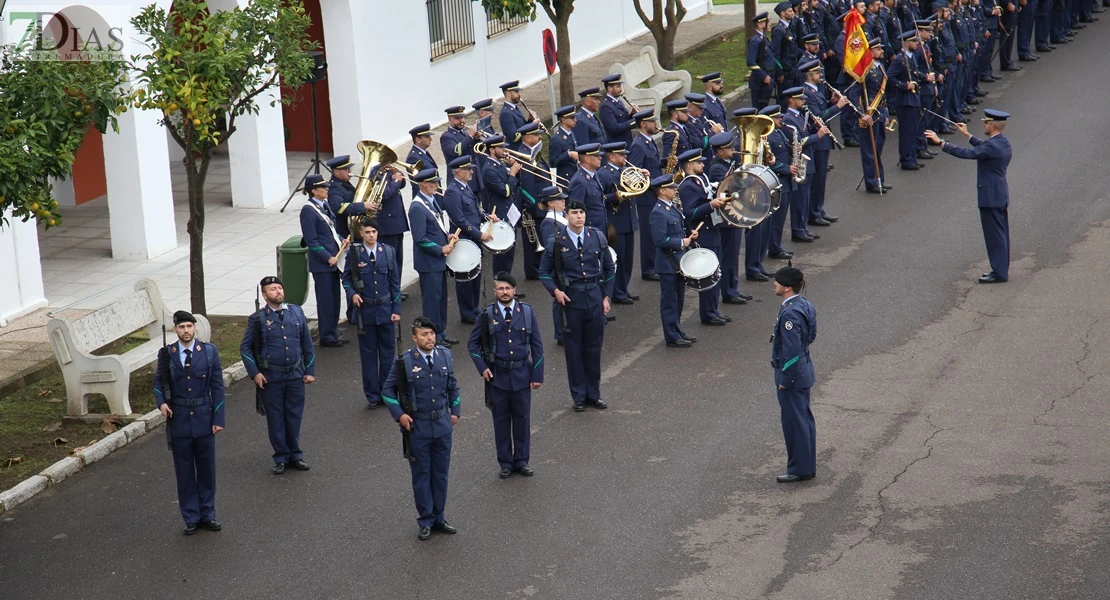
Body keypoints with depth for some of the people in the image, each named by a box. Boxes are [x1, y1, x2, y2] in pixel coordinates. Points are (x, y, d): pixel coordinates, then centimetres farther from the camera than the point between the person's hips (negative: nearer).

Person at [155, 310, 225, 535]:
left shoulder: (209, 352, 0)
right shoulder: (166, 355, 0)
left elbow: (217, 386, 1)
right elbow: (158, 383, 9)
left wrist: (218, 419, -4)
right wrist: (161, 402, -12)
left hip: (204, 420, 0)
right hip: (178, 421, 0)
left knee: (207, 469, 7)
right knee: (184, 472, 5)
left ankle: (207, 514, 18)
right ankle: (191, 518, 13)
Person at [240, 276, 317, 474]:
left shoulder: (297, 312, 4)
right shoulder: (258, 319, -4)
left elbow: (307, 344, 10)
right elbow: (245, 348, 1)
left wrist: (310, 371, 6)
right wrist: (254, 373, -7)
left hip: (295, 375, 2)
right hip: (271, 379, -2)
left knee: (295, 417, 9)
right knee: (276, 419, 5)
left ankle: (295, 454, 23)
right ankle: (281, 458, 17)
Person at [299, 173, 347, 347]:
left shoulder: (325, 205, 9)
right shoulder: (308, 210, -15)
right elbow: (311, 241, -17)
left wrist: (341, 242, 3)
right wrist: (328, 258, -17)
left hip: (333, 259, 8)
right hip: (321, 262, -8)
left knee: (334, 298, 14)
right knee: (325, 300, 0)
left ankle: (333, 333, 24)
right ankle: (326, 337, 9)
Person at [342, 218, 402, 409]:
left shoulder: (388, 252, 1)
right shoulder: (354, 254, -5)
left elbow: (395, 283, 4)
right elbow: (346, 279, 5)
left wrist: (396, 309, 0)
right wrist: (352, 294, -16)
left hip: (385, 309, 2)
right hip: (364, 310, -1)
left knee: (387, 350, 8)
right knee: (368, 353, 4)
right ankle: (372, 395, 12)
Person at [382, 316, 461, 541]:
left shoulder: (446, 356, 0)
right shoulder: (404, 362, -11)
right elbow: (387, 391, -3)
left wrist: (455, 410, 10)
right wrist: (399, 414, -11)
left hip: (443, 424, 3)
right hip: (417, 427, -3)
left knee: (441, 473, 12)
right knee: (421, 475, 6)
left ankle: (438, 518, 24)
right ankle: (425, 521, 17)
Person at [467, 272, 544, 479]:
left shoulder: (527, 312, -2)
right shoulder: (487, 315, -3)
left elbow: (537, 345, 2)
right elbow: (473, 343, 6)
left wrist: (537, 375, -1)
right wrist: (482, 367, -5)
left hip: (522, 374, 0)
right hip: (497, 376, 0)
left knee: (522, 419, 8)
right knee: (501, 420, 7)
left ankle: (522, 461, 20)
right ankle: (505, 463, 16)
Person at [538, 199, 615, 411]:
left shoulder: (597, 237, 1)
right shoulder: (556, 242, -5)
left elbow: (609, 268, 11)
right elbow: (544, 272, 5)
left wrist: (606, 296, 5)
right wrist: (555, 291, -11)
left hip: (594, 298, 2)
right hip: (570, 300, -2)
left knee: (594, 347, 8)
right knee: (573, 349, 4)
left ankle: (593, 394, 20)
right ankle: (578, 396, 14)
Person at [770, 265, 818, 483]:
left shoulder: (790, 314, -26)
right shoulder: (805, 305, 3)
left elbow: (791, 351, -26)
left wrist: (784, 380, -18)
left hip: (792, 375, -10)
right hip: (804, 371, 10)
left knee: (794, 422, 2)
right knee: (805, 419, 17)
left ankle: (799, 469, 11)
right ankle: (808, 466, 26)